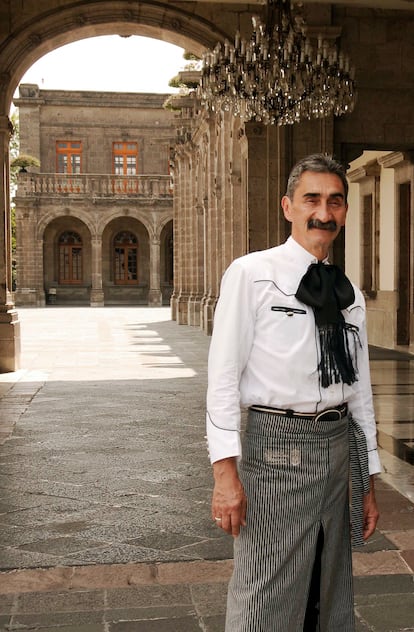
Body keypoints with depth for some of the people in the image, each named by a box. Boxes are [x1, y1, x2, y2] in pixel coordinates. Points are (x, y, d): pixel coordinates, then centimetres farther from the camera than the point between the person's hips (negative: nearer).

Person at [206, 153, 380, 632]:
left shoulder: (349, 295, 11)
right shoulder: (251, 274, -6)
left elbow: (359, 387, 14)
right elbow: (223, 375, -10)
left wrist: (368, 483, 15)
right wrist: (226, 471, -17)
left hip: (338, 445, 6)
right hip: (276, 445, -6)